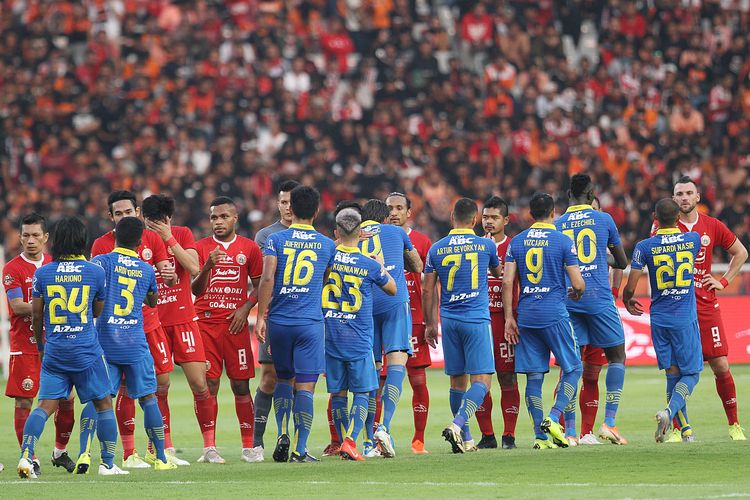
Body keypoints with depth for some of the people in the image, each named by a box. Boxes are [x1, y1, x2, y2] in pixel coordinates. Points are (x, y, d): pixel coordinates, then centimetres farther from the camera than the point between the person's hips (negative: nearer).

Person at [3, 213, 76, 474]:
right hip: (24, 345, -4)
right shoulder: (12, 269, -5)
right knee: (23, 402, -5)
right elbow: (17, 307, -15)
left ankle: (60, 452, 22)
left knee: (65, 400, 3)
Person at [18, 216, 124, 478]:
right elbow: (98, 310, 10)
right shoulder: (95, 272, -3)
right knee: (103, 404, 11)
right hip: (87, 350, -2)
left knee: (46, 405, 2)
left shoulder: (42, 273, 0)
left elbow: (36, 315, 5)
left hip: (53, 351, 2)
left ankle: (26, 456, -15)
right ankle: (108, 464, 12)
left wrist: (40, 345, 20)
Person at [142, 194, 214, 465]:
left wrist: (169, 238, -15)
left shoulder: (182, 234, 2)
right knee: (159, 387, -3)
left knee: (200, 385, -5)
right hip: (154, 322, 0)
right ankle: (164, 449, 4)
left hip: (184, 319, 0)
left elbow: (194, 268, -13)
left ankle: (209, 446, 3)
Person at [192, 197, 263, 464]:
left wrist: (245, 308, -5)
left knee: (241, 385, 0)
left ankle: (248, 447, 7)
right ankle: (209, 447, -5)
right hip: (206, 323, 0)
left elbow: (259, 286, 12)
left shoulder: (249, 248, 8)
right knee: (208, 384, -6)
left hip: (235, 323, 0)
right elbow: (195, 290, 0)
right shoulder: (201, 247, 6)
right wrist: (208, 266, -17)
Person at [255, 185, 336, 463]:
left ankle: (283, 435, 4)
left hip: (279, 321, 1)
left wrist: (260, 316, -8)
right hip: (311, 323, -1)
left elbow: (267, 278, -10)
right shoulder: (327, 245, 5)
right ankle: (300, 450, -4)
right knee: (305, 386, 0)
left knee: (284, 378, 19)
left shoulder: (276, 240, 0)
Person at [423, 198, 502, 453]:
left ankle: (465, 439, 13)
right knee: (481, 381, -4)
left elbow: (428, 291, 6)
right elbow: (498, 273, 20)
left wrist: (430, 324, 15)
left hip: (449, 320, 3)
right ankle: (458, 424, -24)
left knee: (458, 381, 10)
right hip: (477, 319, -3)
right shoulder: (486, 245, 0)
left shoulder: (436, 249, 4)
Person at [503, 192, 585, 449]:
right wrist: (576, 293, 18)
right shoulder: (563, 241, -4)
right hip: (555, 314, -4)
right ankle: (553, 418, -9)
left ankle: (541, 436, 4)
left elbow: (507, 282, 2)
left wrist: (509, 317, 6)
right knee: (573, 368, 9)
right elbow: (578, 284, -5)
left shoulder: (517, 242, 7)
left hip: (526, 315, 4)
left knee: (534, 376, 6)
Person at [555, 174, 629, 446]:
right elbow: (623, 262, 14)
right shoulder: (603, 219, 4)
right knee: (616, 356, 10)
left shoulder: (557, 225, 7)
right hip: (600, 300, -2)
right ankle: (609, 422, -3)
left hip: (567, 300, 2)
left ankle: (570, 431, -3)